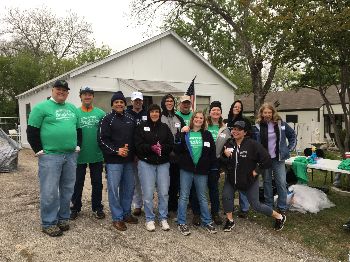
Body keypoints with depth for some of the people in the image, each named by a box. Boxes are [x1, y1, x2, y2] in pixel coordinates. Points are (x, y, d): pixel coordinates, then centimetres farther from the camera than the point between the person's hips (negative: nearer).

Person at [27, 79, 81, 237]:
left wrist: (78, 146, 11)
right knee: (50, 192, -1)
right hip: (50, 156, -5)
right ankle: (48, 223, 12)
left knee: (67, 190, 12)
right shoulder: (41, 107, -2)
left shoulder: (73, 109, 16)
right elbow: (32, 131, -4)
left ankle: (63, 218, 26)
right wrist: (39, 151, -7)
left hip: (71, 155, 6)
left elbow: (78, 129, 23)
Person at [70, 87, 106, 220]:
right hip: (79, 155, -1)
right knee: (77, 183, 11)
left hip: (97, 155, 1)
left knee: (97, 183, 11)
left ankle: (97, 208, 27)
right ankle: (75, 208, 28)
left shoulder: (100, 113, 1)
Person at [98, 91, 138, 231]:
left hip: (129, 160, 6)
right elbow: (102, 140, -10)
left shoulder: (130, 119, 12)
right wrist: (117, 150, -16)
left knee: (129, 187, 12)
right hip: (113, 160, -5)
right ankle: (117, 218, 11)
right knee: (114, 189, -1)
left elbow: (135, 138, 16)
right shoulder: (107, 119, -4)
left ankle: (126, 213, 28)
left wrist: (132, 151, 3)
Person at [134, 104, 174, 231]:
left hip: (163, 163, 2)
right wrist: (151, 148, -21)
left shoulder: (165, 127, 10)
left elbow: (171, 144, 3)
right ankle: (149, 219, 16)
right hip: (146, 163, -2)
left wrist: (162, 148, -16)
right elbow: (138, 145, -6)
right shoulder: (142, 127, 2)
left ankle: (163, 218, 20)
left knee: (164, 192, 4)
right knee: (148, 193, 0)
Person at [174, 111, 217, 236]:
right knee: (184, 196, 4)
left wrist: (210, 166, -2)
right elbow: (177, 150, -4)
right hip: (186, 169, -1)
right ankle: (181, 223, 15)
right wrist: (180, 137, -18)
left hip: (202, 170, 1)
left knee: (202, 197, 13)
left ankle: (207, 222, 24)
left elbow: (212, 152, 6)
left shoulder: (207, 135, 7)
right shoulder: (185, 134, 2)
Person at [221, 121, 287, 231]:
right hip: (231, 178, 4)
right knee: (226, 197, -11)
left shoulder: (252, 144, -16)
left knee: (256, 205, 3)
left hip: (249, 180, -4)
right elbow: (222, 163, -1)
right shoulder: (228, 144, -3)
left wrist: (257, 170, -9)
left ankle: (280, 217, 27)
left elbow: (267, 160, -12)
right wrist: (225, 156, -20)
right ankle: (230, 220, 15)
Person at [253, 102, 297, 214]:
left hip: (278, 158, 0)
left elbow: (292, 135, 11)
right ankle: (268, 205, 23)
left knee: (281, 183, 1)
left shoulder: (281, 124, -1)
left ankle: (282, 207, 14)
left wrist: (289, 148, 6)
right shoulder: (257, 126, -4)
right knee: (267, 182, 11)